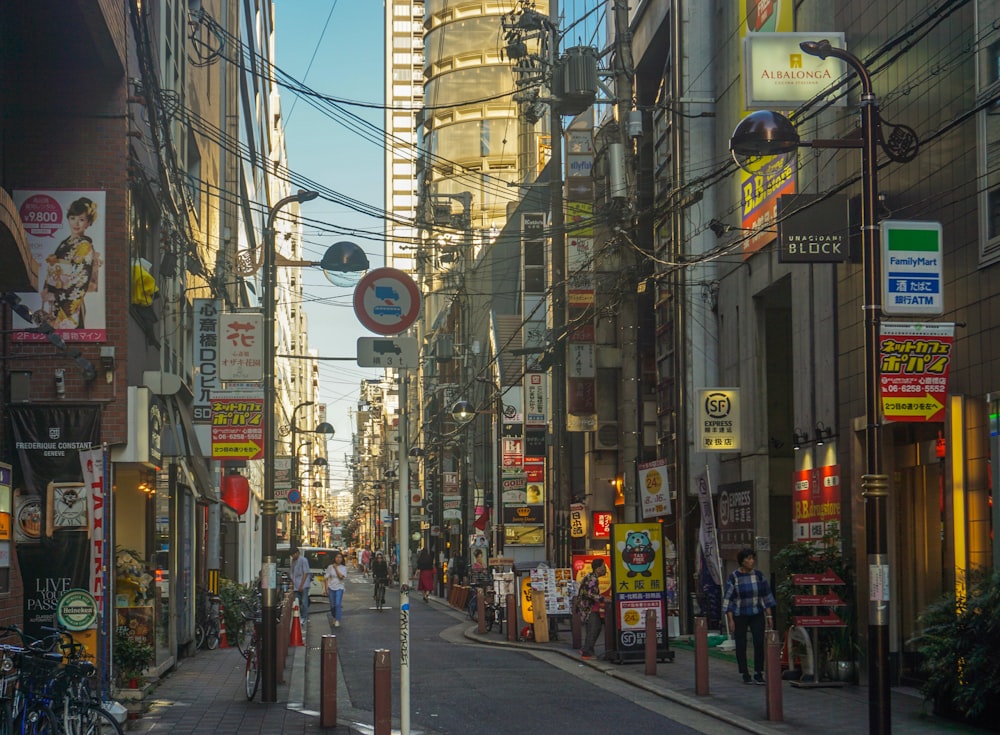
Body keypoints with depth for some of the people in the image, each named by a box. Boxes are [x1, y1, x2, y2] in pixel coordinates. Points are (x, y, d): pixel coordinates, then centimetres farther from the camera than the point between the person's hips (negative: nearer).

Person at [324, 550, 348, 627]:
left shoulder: (343, 568, 1)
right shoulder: (330, 567, 1)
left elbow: (341, 576, -14)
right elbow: (326, 578, 3)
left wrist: (336, 568, -10)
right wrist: (326, 589, -2)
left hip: (339, 588, -1)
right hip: (331, 588, 1)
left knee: (338, 604, -15)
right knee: (332, 605, 7)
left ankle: (337, 621, -13)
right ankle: (334, 617, 32)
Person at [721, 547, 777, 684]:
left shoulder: (758, 575, 4)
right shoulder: (733, 577, -5)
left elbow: (766, 596, 10)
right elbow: (727, 599, -4)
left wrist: (769, 615, 6)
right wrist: (730, 620, -9)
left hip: (757, 615, 2)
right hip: (739, 615, -2)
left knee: (759, 642, -7)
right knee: (741, 645, 1)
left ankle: (758, 674, 0)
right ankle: (745, 675, 10)